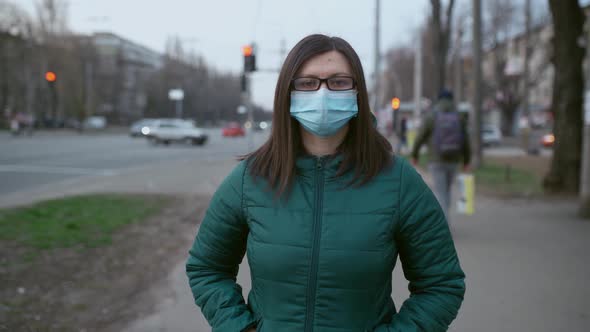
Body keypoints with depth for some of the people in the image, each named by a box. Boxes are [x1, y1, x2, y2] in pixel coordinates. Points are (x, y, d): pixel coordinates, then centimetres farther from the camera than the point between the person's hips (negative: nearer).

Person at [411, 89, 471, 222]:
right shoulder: (459, 118, 1)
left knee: (440, 193, -2)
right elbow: (465, 141, 2)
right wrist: (467, 161, 11)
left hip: (437, 161, -3)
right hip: (453, 161, 3)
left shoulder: (431, 117, -6)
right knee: (446, 191, 20)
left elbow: (420, 138, -1)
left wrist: (414, 155, 13)